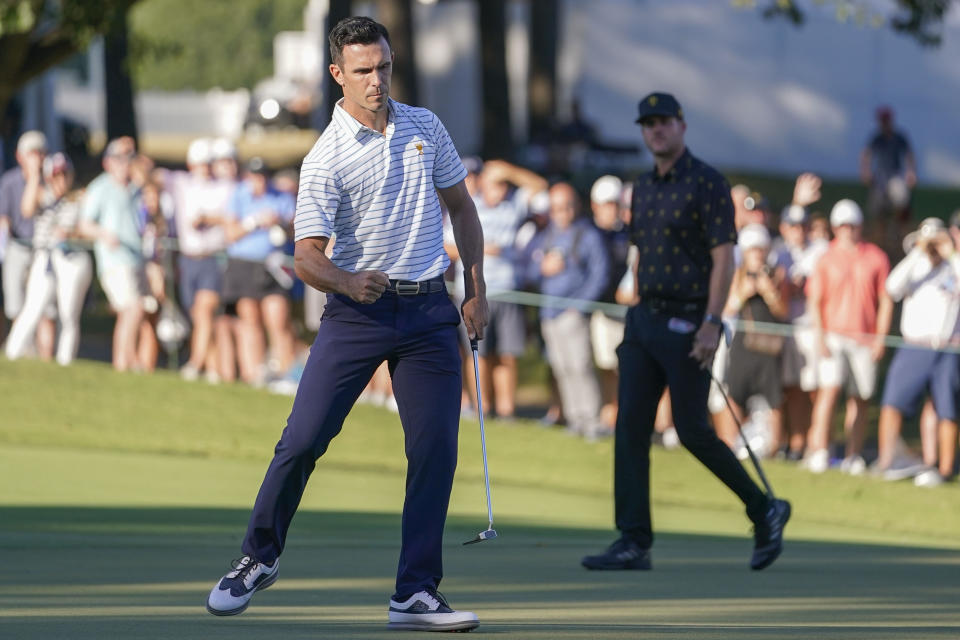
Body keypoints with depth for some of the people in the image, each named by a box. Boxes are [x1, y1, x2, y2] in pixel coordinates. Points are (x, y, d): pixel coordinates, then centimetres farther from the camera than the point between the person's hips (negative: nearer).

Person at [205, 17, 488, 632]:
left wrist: (476, 287, 12)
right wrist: (347, 281, -35)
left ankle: (417, 593, 0)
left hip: (429, 311, 3)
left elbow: (461, 205, 17)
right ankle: (260, 557, 12)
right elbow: (307, 254, -15)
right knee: (303, 440, -8)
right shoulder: (326, 158, -9)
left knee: (436, 450, -4)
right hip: (357, 310, -3)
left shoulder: (426, 127, 6)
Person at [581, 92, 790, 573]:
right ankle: (633, 542, -3)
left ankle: (764, 511, 13)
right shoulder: (643, 189, 15)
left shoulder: (706, 183, -8)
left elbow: (723, 257, -14)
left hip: (687, 322, -7)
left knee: (692, 430, -5)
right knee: (630, 426, -2)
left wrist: (711, 323, -21)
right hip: (644, 318, 7)